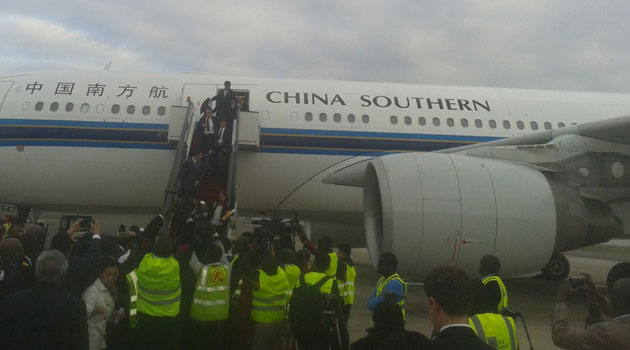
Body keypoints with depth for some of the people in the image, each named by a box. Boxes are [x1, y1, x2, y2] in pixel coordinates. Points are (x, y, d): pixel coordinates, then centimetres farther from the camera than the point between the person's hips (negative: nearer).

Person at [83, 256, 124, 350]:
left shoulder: (111, 290, 8)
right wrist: (94, 311, -52)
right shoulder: (93, 291, -15)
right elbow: (85, 310, -32)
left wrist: (117, 314, 0)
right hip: (90, 338, -8)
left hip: (100, 337, 8)